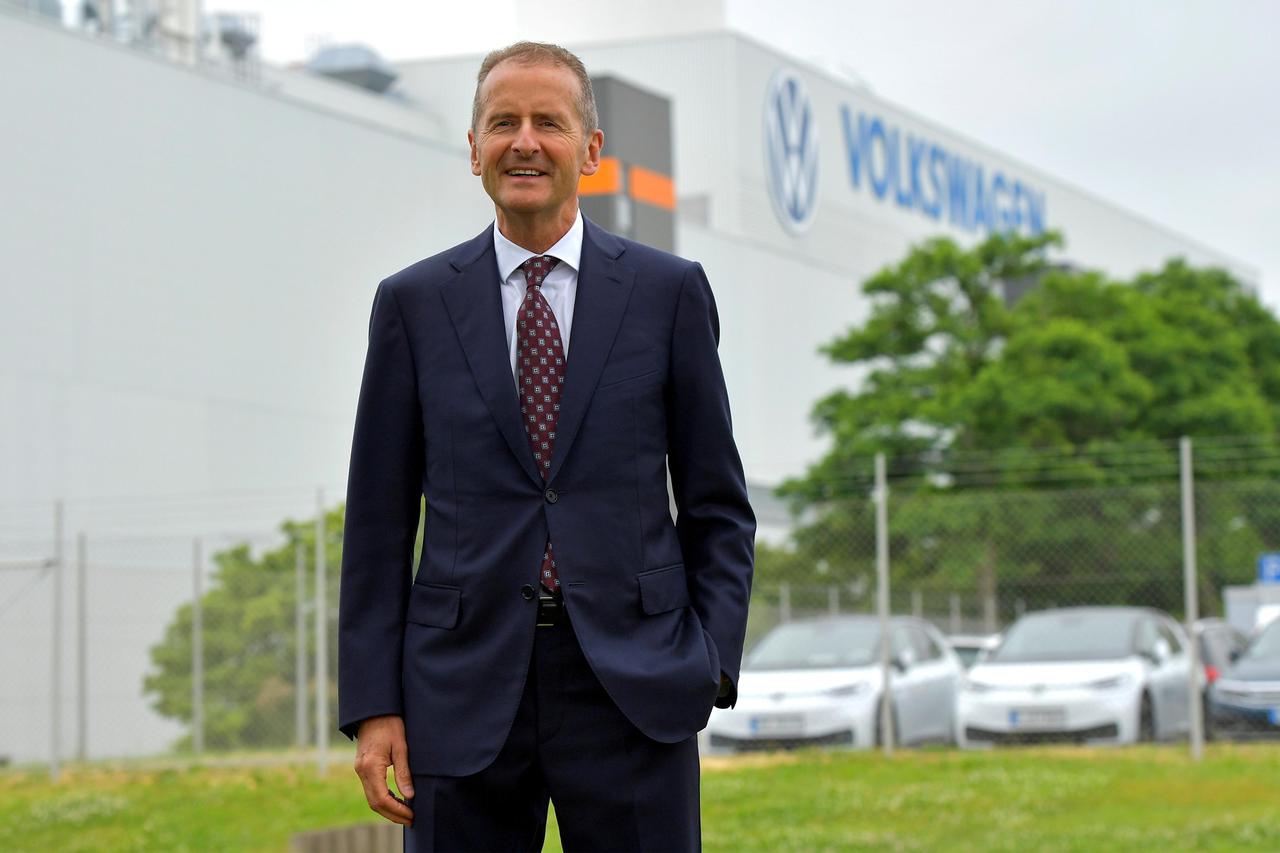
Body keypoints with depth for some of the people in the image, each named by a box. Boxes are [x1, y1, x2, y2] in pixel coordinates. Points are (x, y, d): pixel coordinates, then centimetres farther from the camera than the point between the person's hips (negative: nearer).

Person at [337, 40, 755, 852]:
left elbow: (717, 503, 7)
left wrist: (710, 664, -4)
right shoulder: (414, 302, 7)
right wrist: (373, 705, 0)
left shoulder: (670, 292, 5)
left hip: (633, 688, 0)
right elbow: (379, 519, 6)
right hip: (465, 687, 1)